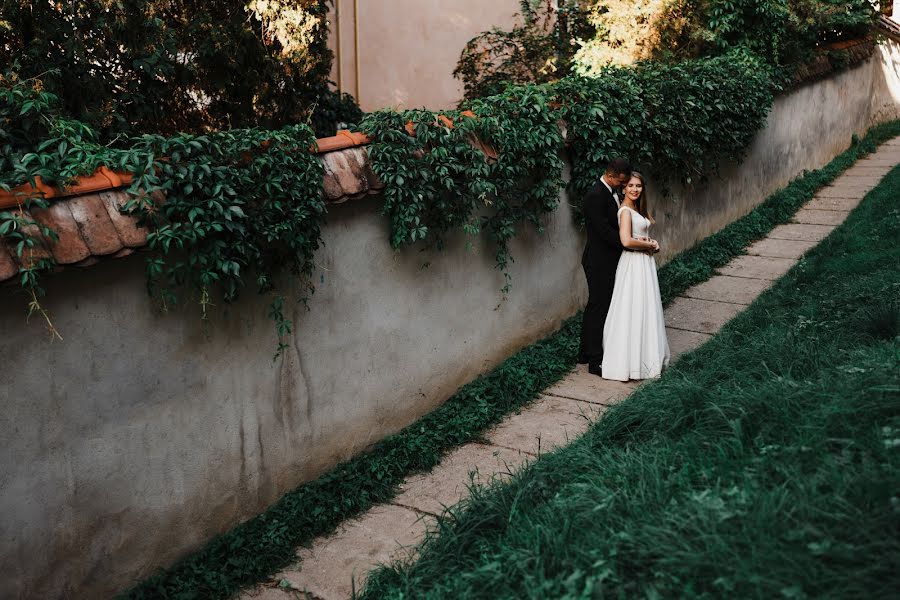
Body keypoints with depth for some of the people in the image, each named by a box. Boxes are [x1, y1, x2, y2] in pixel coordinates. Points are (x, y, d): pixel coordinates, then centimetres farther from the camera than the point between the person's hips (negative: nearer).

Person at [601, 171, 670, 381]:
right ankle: (629, 362, 3)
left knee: (645, 310, 14)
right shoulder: (625, 211, -16)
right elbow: (626, 241, -28)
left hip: (645, 262, 10)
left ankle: (644, 356, 24)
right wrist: (649, 245, -13)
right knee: (633, 311, -5)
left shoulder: (637, 209, 13)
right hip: (633, 263, -10)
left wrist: (651, 244, -2)